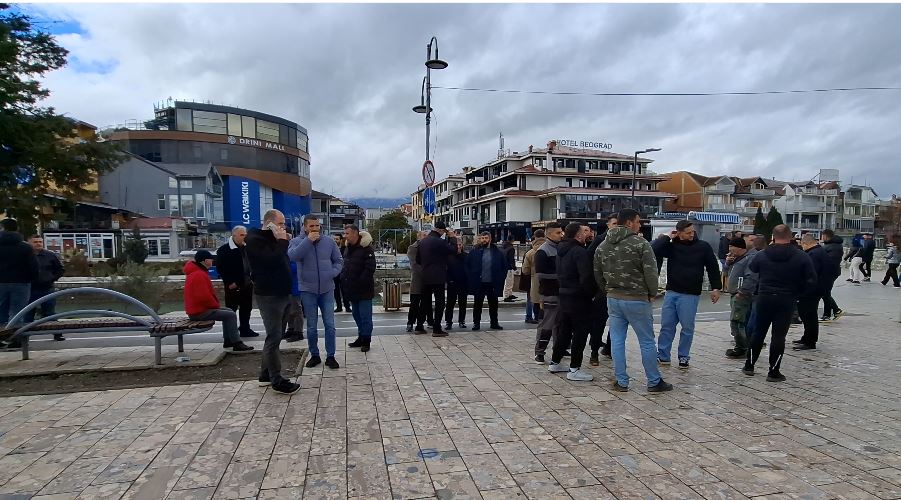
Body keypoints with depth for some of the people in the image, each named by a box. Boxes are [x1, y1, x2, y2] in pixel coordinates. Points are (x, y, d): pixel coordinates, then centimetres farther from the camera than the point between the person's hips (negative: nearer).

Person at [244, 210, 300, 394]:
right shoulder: (255, 239, -12)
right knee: (274, 337, -7)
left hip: (282, 294, 10)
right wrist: (283, 241, -16)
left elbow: (284, 261, 17)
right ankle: (277, 381, -2)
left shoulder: (273, 239, 17)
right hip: (269, 296, -10)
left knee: (275, 336, 14)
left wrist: (283, 242, 4)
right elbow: (272, 260, -26)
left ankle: (266, 373, 25)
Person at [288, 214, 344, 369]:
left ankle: (330, 356, 11)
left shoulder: (329, 242, 3)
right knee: (311, 327, 9)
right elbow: (292, 256, -24)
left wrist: (333, 273, -9)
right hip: (308, 290, -1)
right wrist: (308, 240, -24)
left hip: (327, 290, 1)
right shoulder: (297, 241, -3)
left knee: (330, 325, 1)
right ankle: (314, 355, 23)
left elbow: (338, 261, 9)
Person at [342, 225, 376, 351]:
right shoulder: (347, 248, 12)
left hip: (364, 289, -8)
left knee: (365, 316, -1)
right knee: (356, 315, 16)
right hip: (352, 289, 8)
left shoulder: (366, 248, -14)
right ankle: (361, 337, 28)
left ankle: (366, 340, 8)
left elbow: (370, 268, -19)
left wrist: (360, 282, -20)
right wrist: (343, 278, 7)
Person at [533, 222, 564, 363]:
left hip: (562, 292, 7)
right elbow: (540, 274, -15)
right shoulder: (543, 251, -9)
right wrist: (558, 276, -15)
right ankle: (539, 352, 8)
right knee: (547, 323, -2)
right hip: (550, 293, -7)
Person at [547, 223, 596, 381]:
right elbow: (586, 277, -22)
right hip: (579, 298, -9)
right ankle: (574, 369, 4)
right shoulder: (580, 251, -18)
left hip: (564, 295, 9)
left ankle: (555, 362, 27)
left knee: (564, 330, 18)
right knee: (581, 332, 0)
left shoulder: (562, 251, 10)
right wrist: (592, 293, -11)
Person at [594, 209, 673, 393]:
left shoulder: (602, 246, 7)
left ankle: (621, 382, 15)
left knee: (617, 340, 9)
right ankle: (654, 382, 16)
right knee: (647, 341, 6)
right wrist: (652, 293, 1)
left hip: (613, 299, 5)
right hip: (637, 300, -5)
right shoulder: (641, 243, -12)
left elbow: (597, 274, 11)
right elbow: (651, 272, -14)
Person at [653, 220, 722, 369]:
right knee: (666, 326, 7)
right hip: (671, 292, 2)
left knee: (687, 328, 5)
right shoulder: (672, 245, 3)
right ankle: (663, 356, 17)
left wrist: (716, 288, -1)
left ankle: (684, 358, 18)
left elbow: (713, 267, 3)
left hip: (690, 295, -2)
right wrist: (667, 238, -8)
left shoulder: (703, 247, -1)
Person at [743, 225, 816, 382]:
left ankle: (749, 365, 19)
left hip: (764, 298, 1)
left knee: (758, 332, 14)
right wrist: (798, 294, 5)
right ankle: (774, 372, 6)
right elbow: (811, 281, -5)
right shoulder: (802, 257, -5)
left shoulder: (761, 255, -3)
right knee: (779, 335, 3)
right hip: (787, 301, -1)